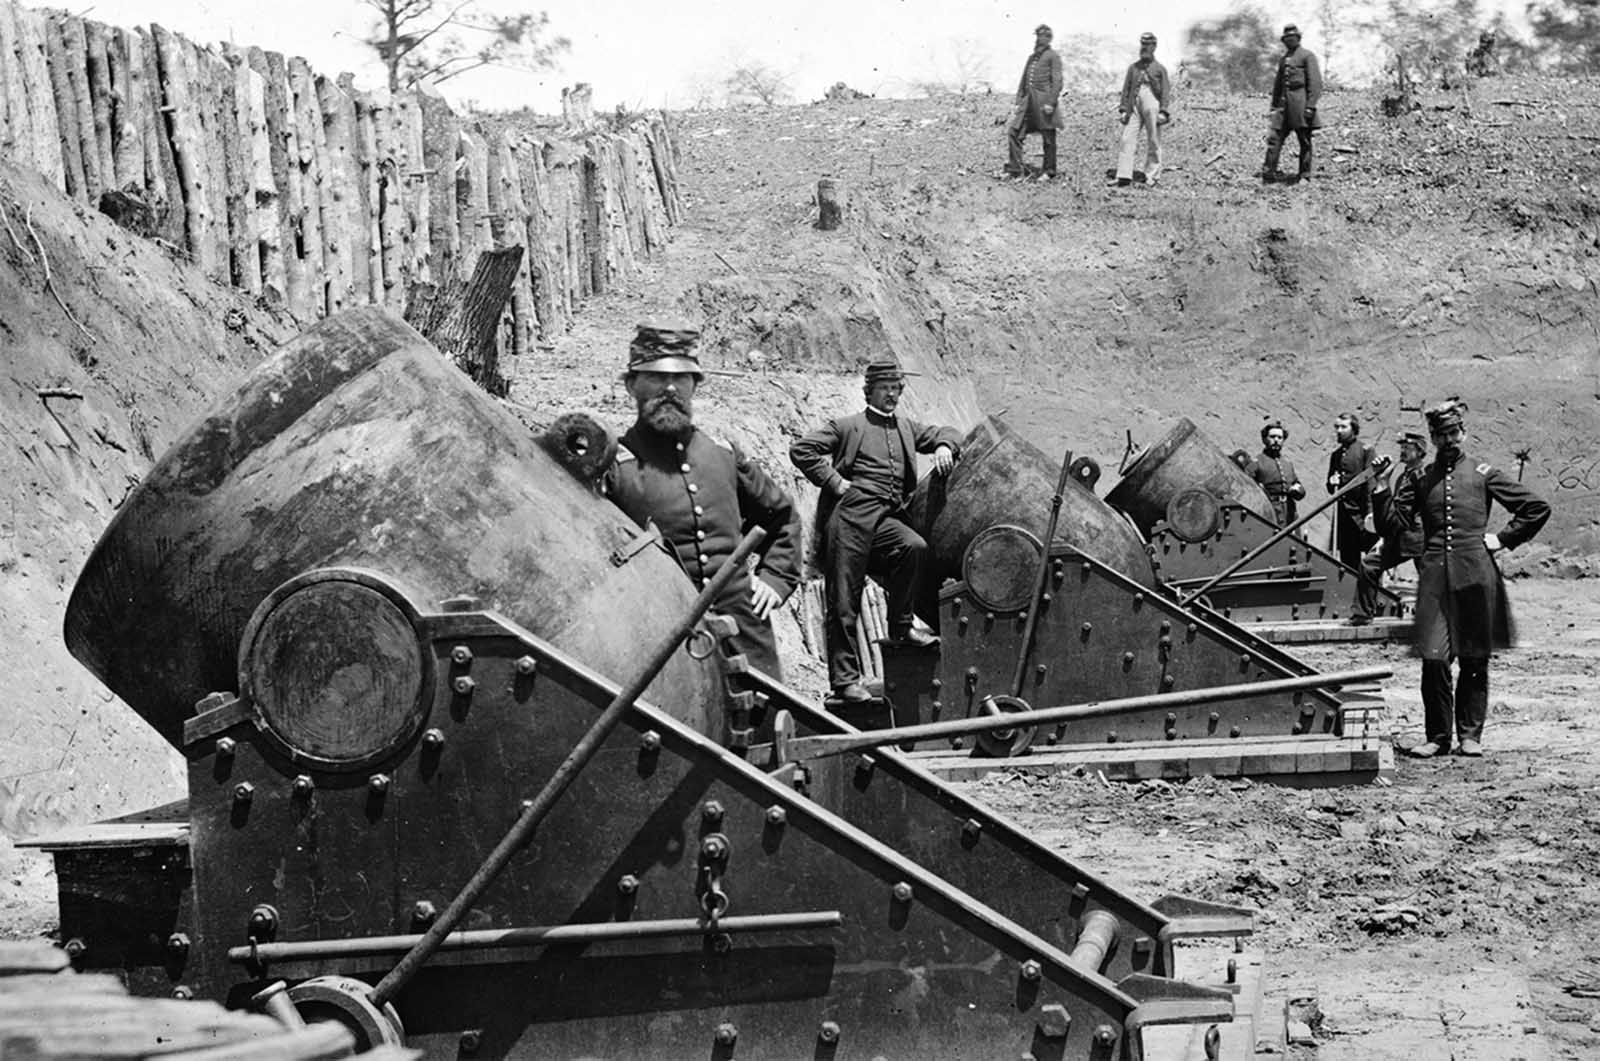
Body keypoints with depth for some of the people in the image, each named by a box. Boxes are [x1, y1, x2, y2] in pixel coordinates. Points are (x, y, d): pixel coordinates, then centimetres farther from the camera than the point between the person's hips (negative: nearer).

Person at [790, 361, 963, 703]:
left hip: (888, 517, 4)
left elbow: (946, 433, 31)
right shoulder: (847, 427, 10)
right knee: (844, 603, -6)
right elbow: (801, 450, 3)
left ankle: (900, 624, -13)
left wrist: (945, 446, 7)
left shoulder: (907, 429, 25)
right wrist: (833, 481, -6)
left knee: (915, 546, -29)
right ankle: (844, 680, -2)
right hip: (850, 515, -4)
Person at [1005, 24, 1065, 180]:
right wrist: (1019, 101, 15)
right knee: (1013, 132, -2)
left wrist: (1051, 102, -17)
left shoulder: (1053, 56, -2)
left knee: (1048, 137, 2)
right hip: (1028, 101, 7)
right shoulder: (1032, 57, 19)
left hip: (1044, 100, -7)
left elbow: (1057, 81, -10)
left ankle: (1049, 172, 12)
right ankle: (1014, 169, 1)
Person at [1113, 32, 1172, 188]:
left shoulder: (1159, 69, 7)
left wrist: (1163, 111, -9)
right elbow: (1126, 89, 14)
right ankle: (1124, 176, -12)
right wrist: (1123, 109, 5)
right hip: (1134, 106, 2)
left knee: (1154, 142, 2)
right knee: (1128, 139, -8)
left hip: (1152, 106, -2)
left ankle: (1151, 176, 11)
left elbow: (1165, 92, 1)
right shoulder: (1133, 68, 15)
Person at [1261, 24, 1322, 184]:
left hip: (1300, 102, -6)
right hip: (1284, 103, 6)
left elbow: (1315, 83, -9)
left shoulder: (1307, 56, -1)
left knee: (1304, 141, 1)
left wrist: (1310, 105, -17)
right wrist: (1274, 105, 19)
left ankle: (1304, 176, 8)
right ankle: (1268, 174, -5)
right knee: (1274, 138, -4)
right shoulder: (1283, 60, 19)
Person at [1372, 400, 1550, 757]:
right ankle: (1437, 737, 5)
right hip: (1435, 577, 1)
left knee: (1475, 660, 5)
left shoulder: (1483, 473, 7)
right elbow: (1393, 522, 3)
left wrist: (1503, 538, 3)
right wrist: (1381, 487, -9)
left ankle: (1470, 735, 14)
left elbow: (1537, 508, 9)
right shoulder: (1418, 477, 12)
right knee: (1433, 659, -5)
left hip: (1476, 576, -1)